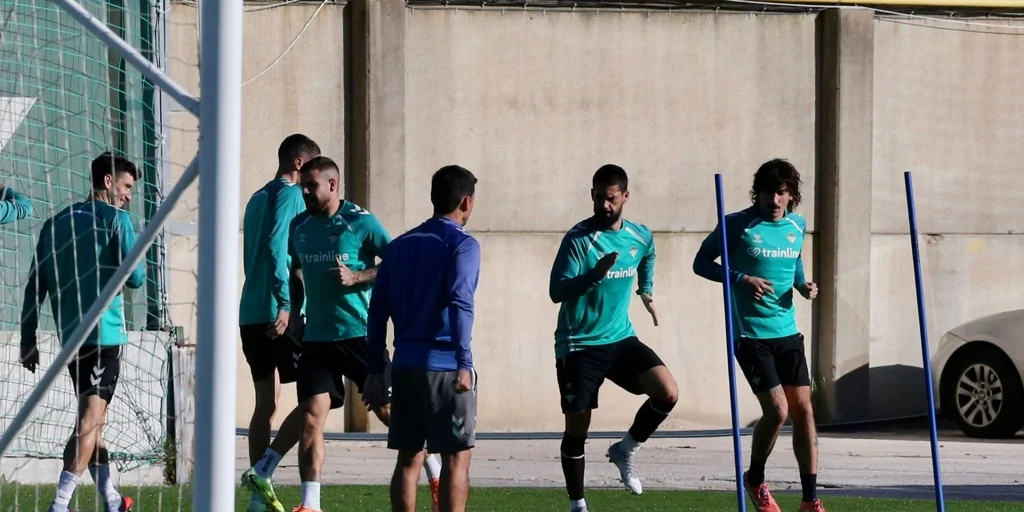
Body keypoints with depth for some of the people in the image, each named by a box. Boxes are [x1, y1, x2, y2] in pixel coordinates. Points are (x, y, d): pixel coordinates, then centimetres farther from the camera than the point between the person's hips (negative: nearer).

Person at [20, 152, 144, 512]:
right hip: (105, 333, -7)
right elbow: (135, 278, -11)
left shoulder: (56, 223, 13)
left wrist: (28, 340, 12)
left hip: (70, 335, 7)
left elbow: (34, 286, 10)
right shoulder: (115, 219, -5)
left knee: (92, 418, 17)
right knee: (91, 418, -9)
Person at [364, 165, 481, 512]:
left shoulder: (400, 246, 14)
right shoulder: (462, 244, -5)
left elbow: (378, 309, 12)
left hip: (405, 364, 6)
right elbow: (459, 303, -18)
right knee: (456, 458, -2)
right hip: (444, 364, -6)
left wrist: (376, 368, 15)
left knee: (408, 458, 9)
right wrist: (464, 363, -22)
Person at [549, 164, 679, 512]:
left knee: (668, 392, -16)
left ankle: (625, 451, 7)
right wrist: (594, 274, -37)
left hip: (621, 340, 4)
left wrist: (647, 291, 29)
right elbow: (557, 291, -23)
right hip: (579, 346, -4)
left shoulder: (641, 237, 2)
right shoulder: (578, 239, -15)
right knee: (577, 429, 0)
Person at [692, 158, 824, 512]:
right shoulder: (739, 225, -9)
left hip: (787, 333, 5)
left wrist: (803, 285, 3)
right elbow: (702, 263, -3)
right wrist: (742, 278, -18)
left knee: (803, 410, 1)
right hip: (751, 334, -5)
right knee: (777, 409, -13)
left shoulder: (797, 226, 7)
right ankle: (755, 480, 13)